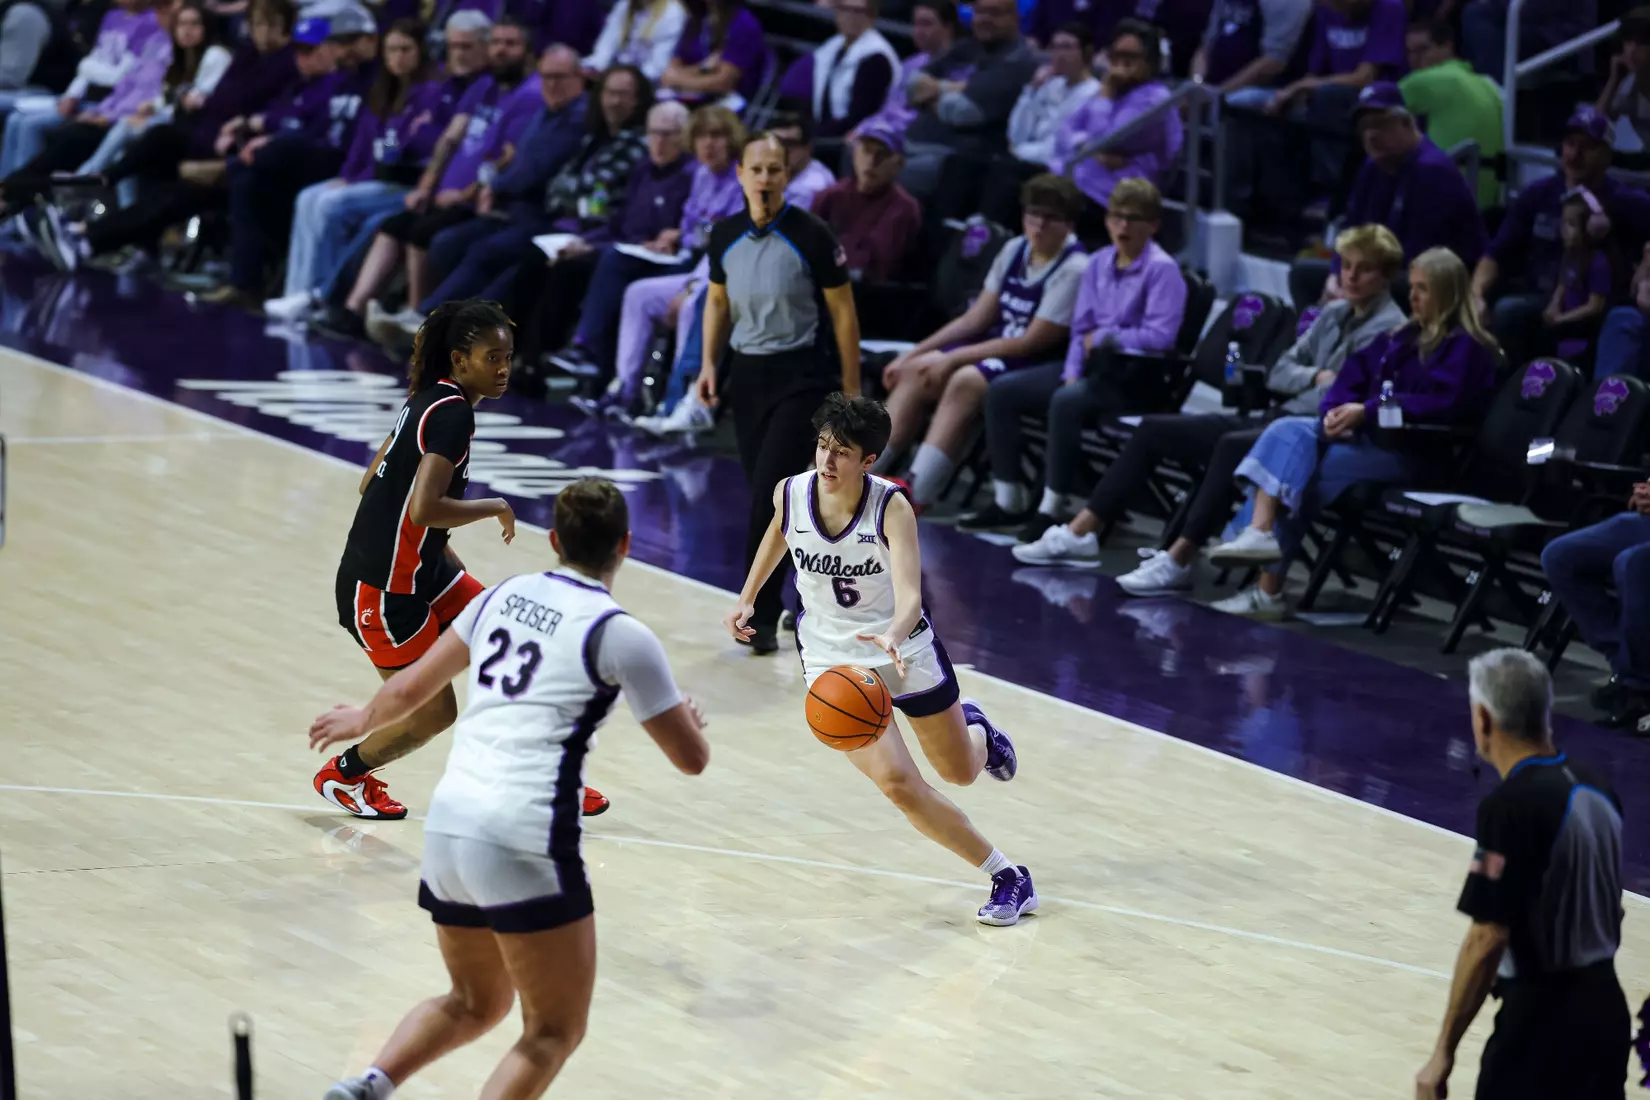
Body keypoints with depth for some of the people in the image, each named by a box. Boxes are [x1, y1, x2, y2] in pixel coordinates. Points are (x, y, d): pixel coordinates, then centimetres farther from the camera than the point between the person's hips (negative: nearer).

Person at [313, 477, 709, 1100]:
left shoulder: (503, 597, 12)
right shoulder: (620, 635, -5)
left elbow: (412, 689, 23)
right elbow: (691, 758, 0)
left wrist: (362, 722, 44)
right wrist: (686, 717, 23)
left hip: (447, 827, 7)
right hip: (525, 845, -7)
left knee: (475, 1004, 26)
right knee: (555, 1031, 6)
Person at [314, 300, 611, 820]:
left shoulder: (429, 400, 7)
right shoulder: (453, 413, -22)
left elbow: (372, 483, 16)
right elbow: (424, 509, -32)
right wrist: (495, 508, -16)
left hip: (421, 571, 10)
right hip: (381, 589, -10)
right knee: (433, 712, 0)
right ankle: (342, 774, 24)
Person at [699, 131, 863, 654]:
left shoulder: (811, 236, -11)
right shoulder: (725, 235, 2)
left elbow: (843, 312, -5)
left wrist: (851, 390, -5)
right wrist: (709, 363, 6)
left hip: (800, 374, -5)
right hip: (747, 371, 5)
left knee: (770, 492, -14)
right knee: (761, 491, 8)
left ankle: (760, 614, -9)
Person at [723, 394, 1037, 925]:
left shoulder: (892, 507, -24)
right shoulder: (790, 495, -14)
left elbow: (909, 593, -37)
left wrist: (892, 635, -57)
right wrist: (748, 598, 12)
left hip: (905, 651, -1)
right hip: (833, 660, 1)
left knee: (959, 771, 17)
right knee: (897, 783, -17)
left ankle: (972, 725, 57)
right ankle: (1008, 877, -4)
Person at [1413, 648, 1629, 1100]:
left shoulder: (1511, 805, -18)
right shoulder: (1595, 790, 8)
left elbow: (1488, 939, -20)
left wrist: (1443, 1052, -16)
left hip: (1542, 1018, -8)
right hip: (1605, 1008, 8)